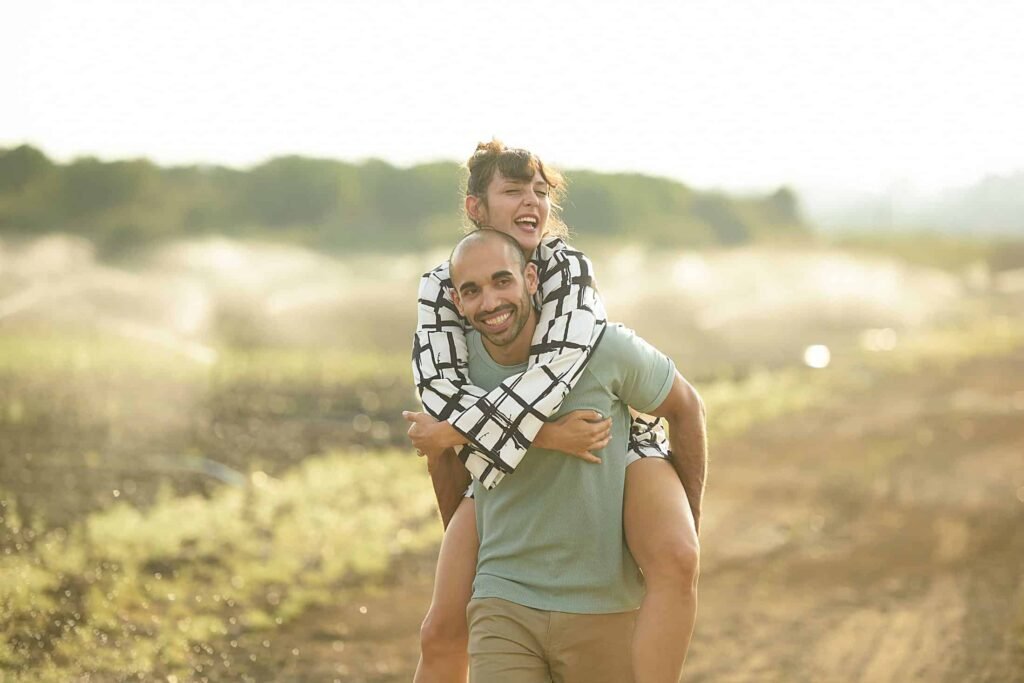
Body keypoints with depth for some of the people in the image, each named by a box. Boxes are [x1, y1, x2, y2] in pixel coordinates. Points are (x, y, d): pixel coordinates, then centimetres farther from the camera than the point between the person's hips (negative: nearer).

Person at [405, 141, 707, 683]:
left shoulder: (569, 269, -20)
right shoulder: (442, 286, -11)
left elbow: (554, 370, -34)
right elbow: (439, 390, -24)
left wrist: (453, 432, -31)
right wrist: (542, 433, -34)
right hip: (509, 463, 3)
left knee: (677, 561, -34)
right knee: (440, 633, 0)